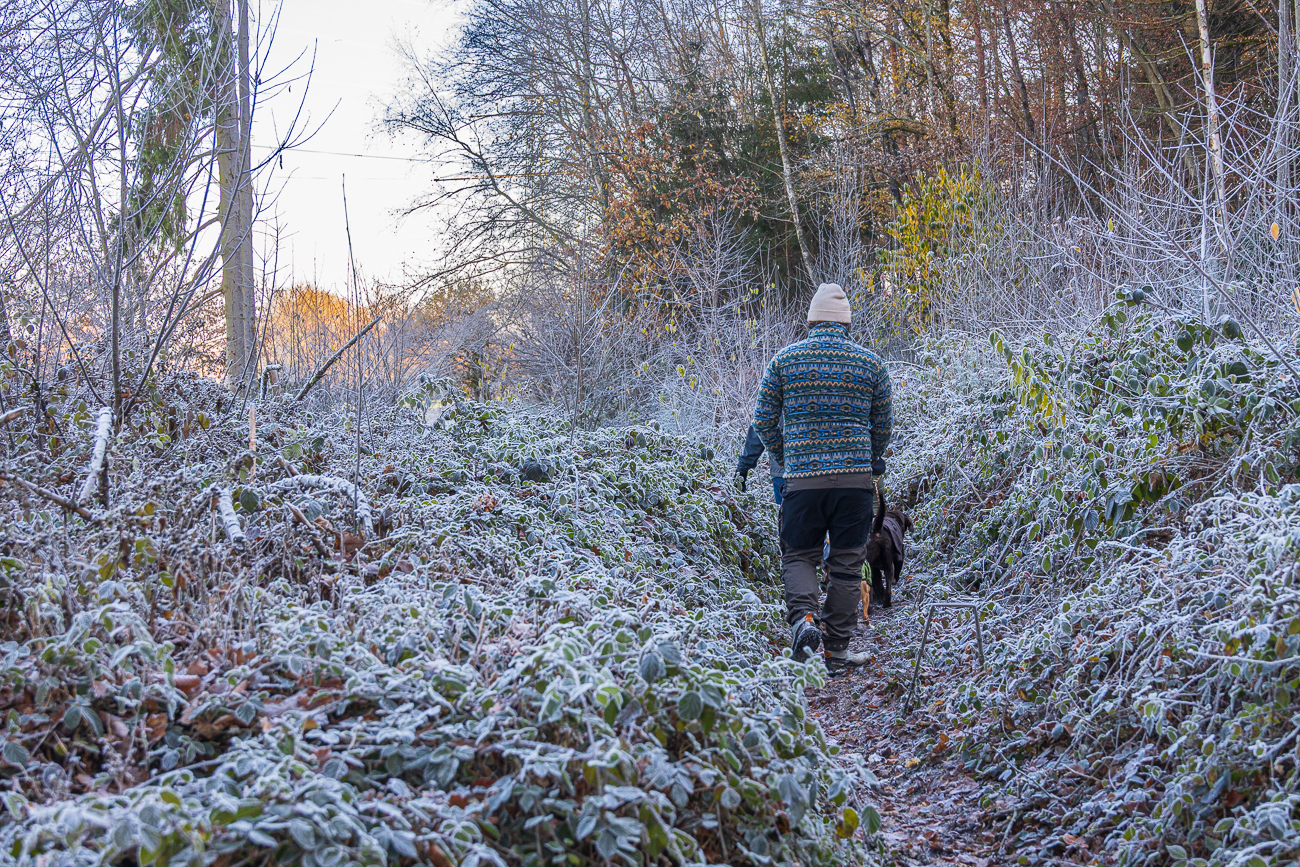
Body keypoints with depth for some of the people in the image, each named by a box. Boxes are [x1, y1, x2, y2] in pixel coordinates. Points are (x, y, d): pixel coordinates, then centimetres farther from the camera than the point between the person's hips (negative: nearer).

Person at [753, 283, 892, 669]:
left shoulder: (785, 358, 4)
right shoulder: (871, 362, 6)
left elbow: (763, 419, 6)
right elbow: (883, 423, 12)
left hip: (802, 477, 0)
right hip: (855, 477, 0)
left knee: (799, 556, 13)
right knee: (847, 563, 8)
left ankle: (803, 617, -13)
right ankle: (836, 648, 10)